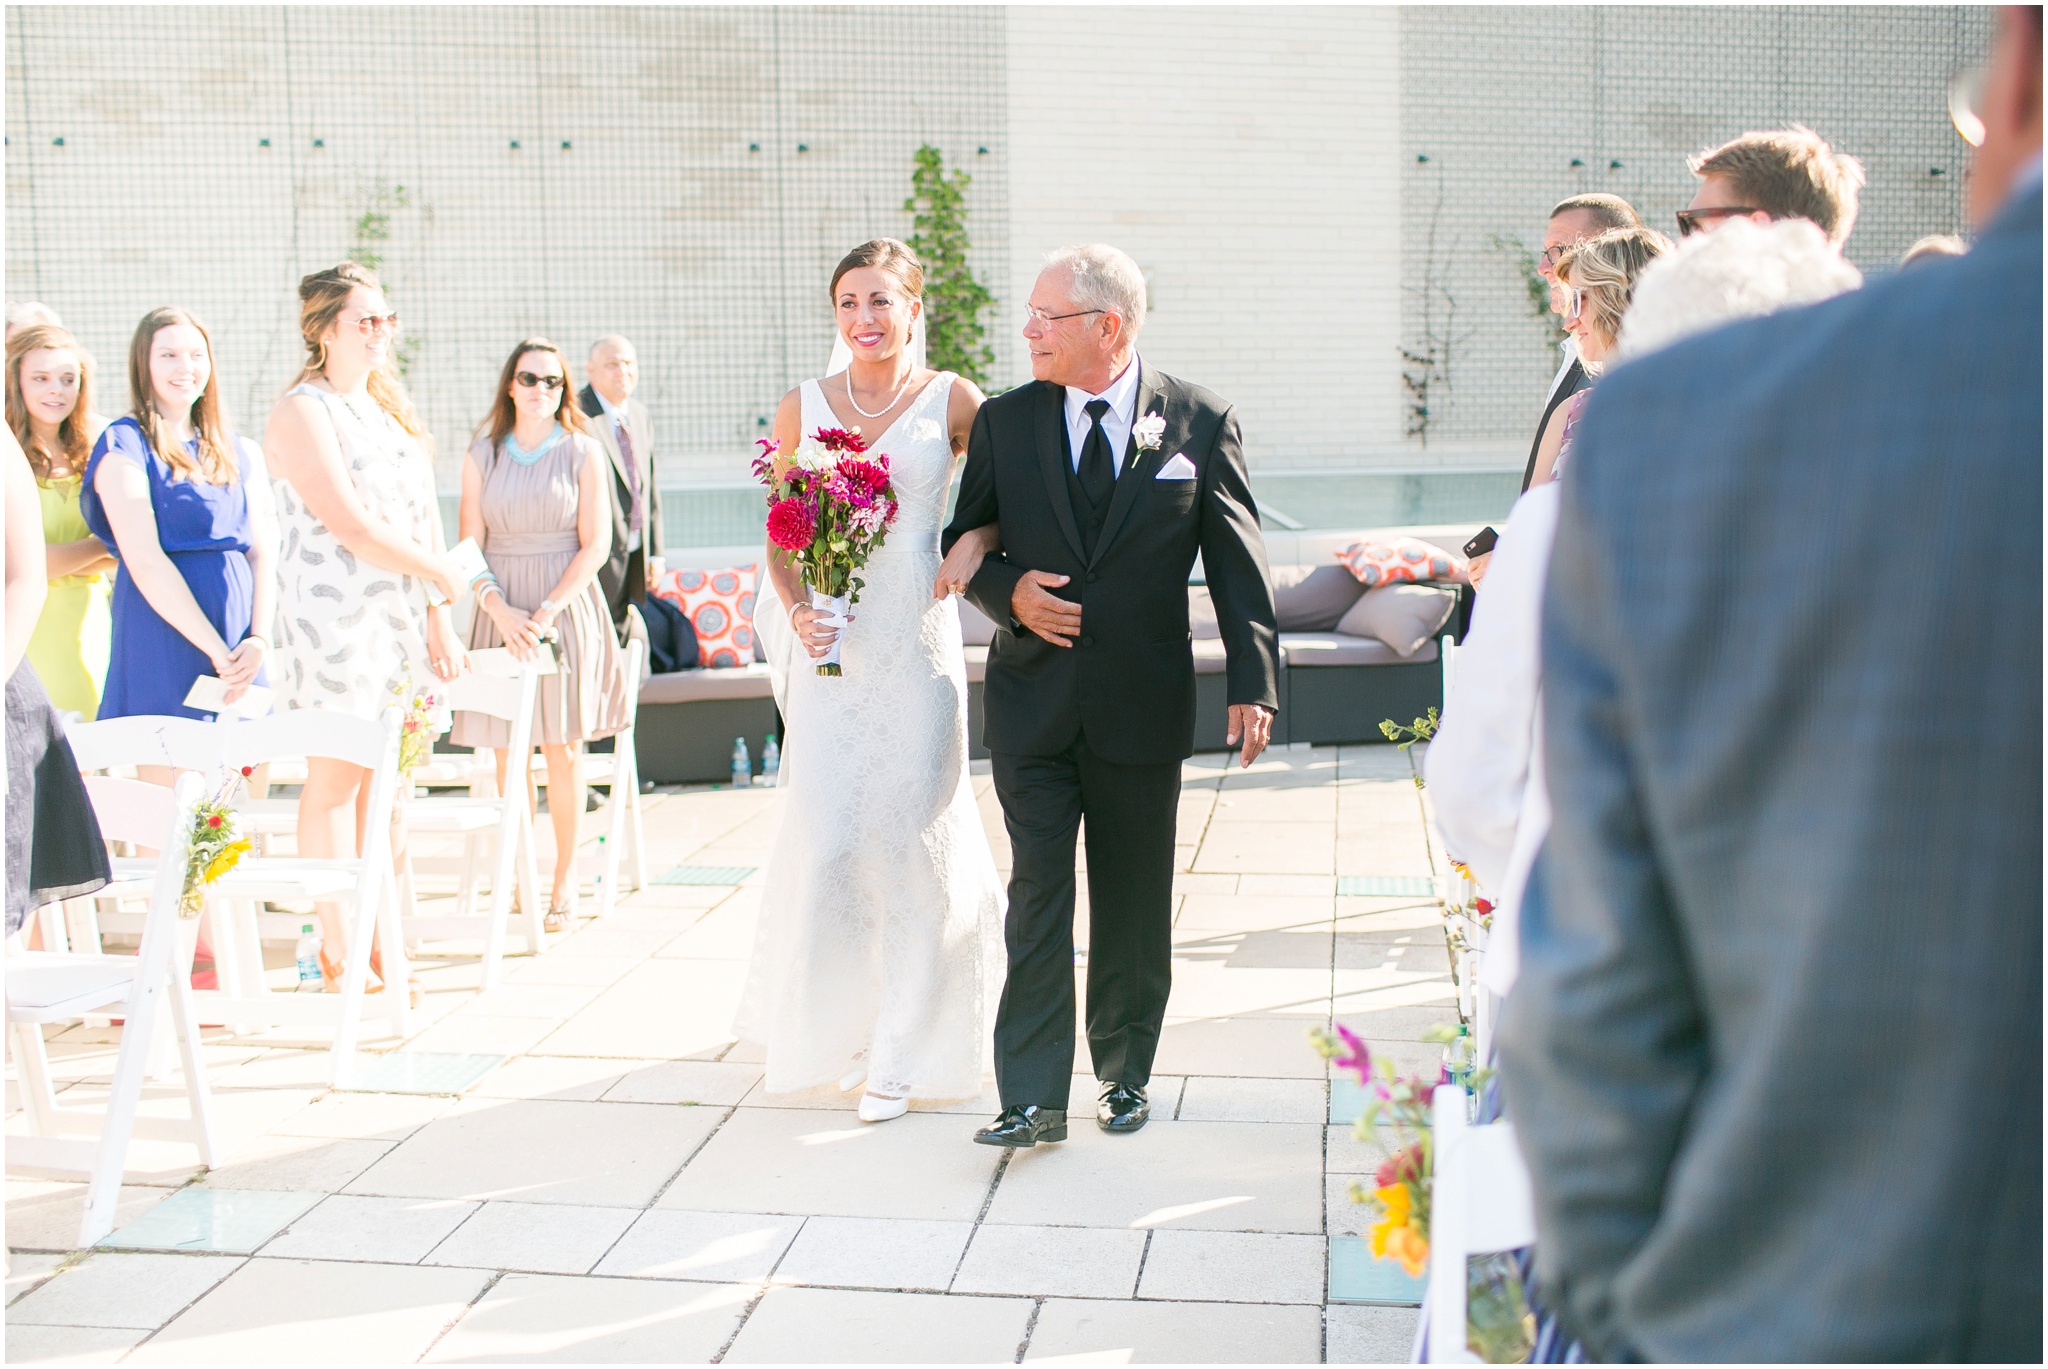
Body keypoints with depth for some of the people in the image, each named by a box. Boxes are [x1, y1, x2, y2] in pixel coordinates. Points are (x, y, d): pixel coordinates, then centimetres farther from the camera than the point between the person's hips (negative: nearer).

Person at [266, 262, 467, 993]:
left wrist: (438, 622, 8)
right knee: (335, 782, -1)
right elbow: (351, 527, -16)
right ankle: (338, 950, 6)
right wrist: (441, 573, -5)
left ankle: (382, 940, 14)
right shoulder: (301, 411, -7)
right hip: (334, 616, -7)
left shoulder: (389, 406, 16)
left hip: (403, 617, 7)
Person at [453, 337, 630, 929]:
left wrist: (548, 611, -13)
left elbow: (596, 544, -3)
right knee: (507, 748, 0)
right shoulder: (483, 454, 8)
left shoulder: (583, 452, 3)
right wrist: (499, 609, -12)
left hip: (567, 607, -2)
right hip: (501, 610, 2)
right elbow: (470, 545, 4)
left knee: (562, 747, -1)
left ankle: (565, 878, 8)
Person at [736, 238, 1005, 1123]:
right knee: (824, 835, -3)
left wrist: (972, 545, -13)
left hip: (917, 642, -1)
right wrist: (795, 610, -9)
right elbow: (779, 536, 8)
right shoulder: (802, 408, 6)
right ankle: (823, 1021, 22)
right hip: (831, 643, 1)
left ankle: (899, 1051, 14)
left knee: (909, 834, 0)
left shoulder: (950, 401, 1)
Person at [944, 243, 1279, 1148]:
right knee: (1038, 897, -2)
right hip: (1032, 700, 1)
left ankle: (1123, 1073, 28)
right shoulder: (1005, 422, 3)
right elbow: (965, 543, 12)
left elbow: (1237, 563, -2)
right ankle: (1033, 1098, 2)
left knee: (1133, 905, 11)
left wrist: (1253, 682, -10)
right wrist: (1007, 592, -10)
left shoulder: (1199, 422, -2)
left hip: (1144, 707, 0)